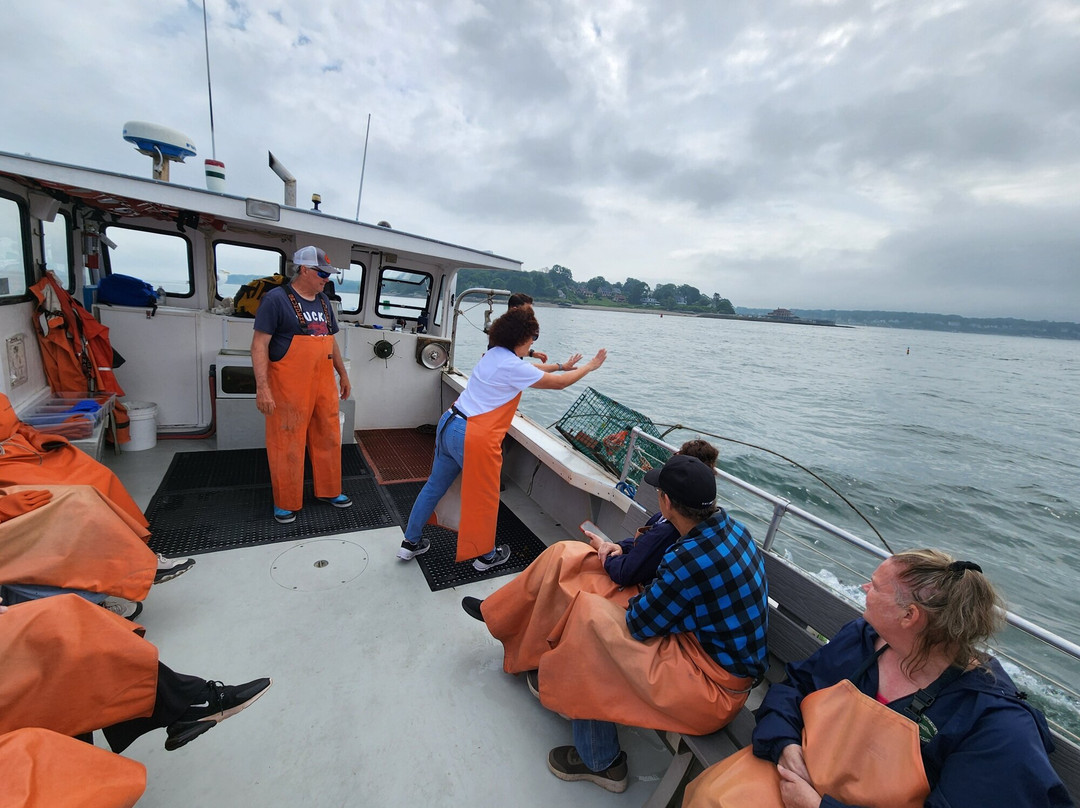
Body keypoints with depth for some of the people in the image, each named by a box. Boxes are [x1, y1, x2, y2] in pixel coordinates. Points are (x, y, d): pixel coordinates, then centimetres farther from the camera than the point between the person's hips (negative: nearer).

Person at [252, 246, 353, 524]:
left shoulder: (323, 301, 13)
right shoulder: (276, 299, -8)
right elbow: (259, 344, -12)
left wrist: (343, 374, 20)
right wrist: (262, 387, -17)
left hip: (323, 384, 6)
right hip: (289, 386, -6)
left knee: (328, 438, 12)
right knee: (287, 444, 4)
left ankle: (329, 490, 29)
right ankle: (285, 502, 21)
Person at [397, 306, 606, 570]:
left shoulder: (494, 354, 10)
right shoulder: (512, 366, -15)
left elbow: (529, 370, 26)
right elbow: (557, 383, -6)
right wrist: (590, 366, 8)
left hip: (449, 425, 9)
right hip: (474, 438, -9)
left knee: (435, 485, 20)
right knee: (484, 498, 12)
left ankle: (411, 542, 35)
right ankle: (486, 555, 31)